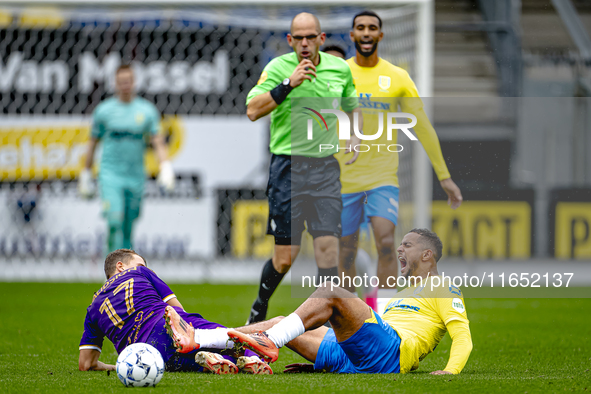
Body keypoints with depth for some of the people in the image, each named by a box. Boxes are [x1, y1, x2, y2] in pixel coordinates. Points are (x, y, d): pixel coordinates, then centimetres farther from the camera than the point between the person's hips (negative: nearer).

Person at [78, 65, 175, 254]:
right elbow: (93, 142, 10)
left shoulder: (147, 110, 4)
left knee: (128, 229, 7)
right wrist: (86, 173, 11)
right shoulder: (104, 110, 2)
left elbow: (157, 141, 2)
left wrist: (165, 166, -14)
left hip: (135, 177, 2)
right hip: (110, 174, -2)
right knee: (114, 222, -19)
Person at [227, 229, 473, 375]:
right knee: (280, 324, 2)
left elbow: (463, 336, -1)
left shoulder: (443, 289, 12)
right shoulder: (403, 295, 39)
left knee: (330, 293, -24)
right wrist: (316, 364, 30)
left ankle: (269, 342, -34)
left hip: (390, 355, -9)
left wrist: (451, 369, -22)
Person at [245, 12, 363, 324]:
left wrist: (354, 136, 9)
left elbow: (352, 106, 26)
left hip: (325, 167, 3)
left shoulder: (340, 69, 6)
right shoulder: (278, 67, -6)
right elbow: (253, 110, -19)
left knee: (328, 246, -9)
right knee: (285, 256, 0)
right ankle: (259, 308, 27)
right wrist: (288, 84, -26)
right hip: (288, 166, -3)